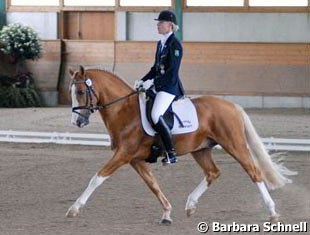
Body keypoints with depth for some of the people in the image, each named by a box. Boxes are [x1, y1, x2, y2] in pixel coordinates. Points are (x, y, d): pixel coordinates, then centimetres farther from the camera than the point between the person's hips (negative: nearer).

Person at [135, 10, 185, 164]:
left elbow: (172, 71, -18)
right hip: (159, 86, 10)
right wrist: (143, 81, 8)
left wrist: (152, 82, -22)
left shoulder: (175, 44, -11)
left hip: (170, 86, -10)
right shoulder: (160, 43, 16)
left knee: (156, 115, -25)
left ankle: (171, 154, -22)